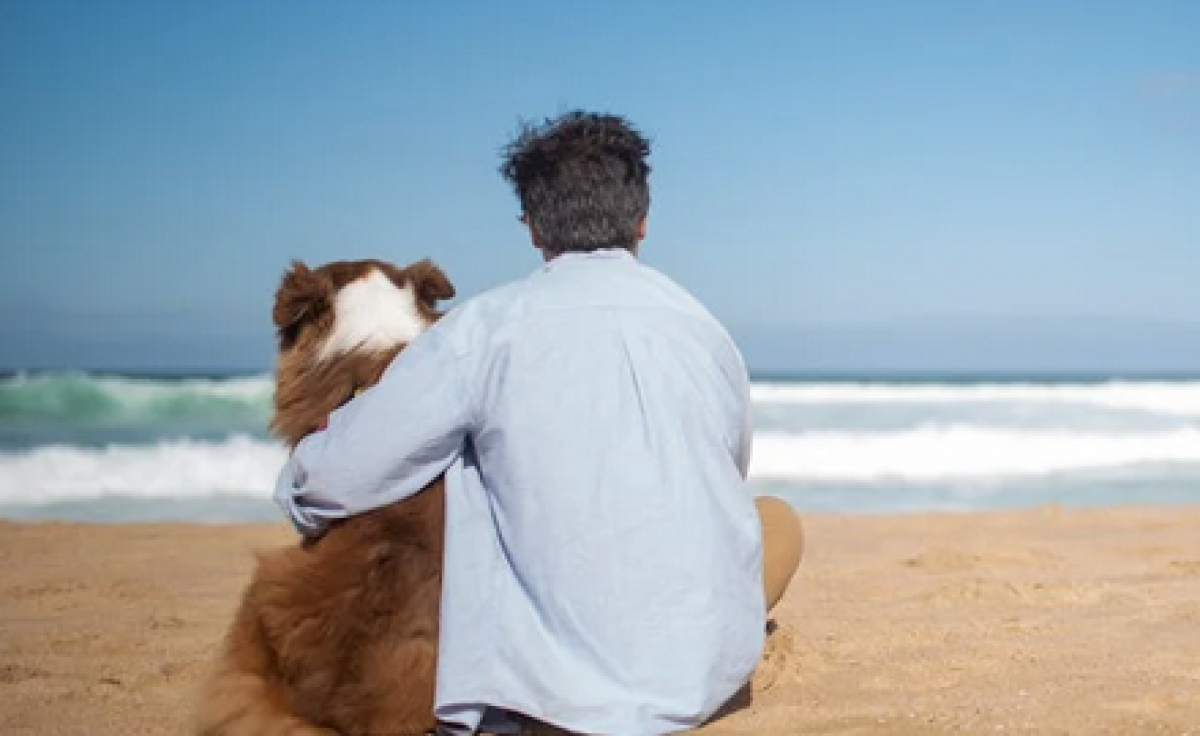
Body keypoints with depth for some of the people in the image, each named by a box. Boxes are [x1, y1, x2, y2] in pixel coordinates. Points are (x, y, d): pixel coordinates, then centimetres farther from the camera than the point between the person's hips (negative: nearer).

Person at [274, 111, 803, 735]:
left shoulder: (485, 328, -7)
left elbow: (320, 485, -3)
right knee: (777, 520, 31)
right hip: (708, 676, 3)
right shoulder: (709, 333, 5)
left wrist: (307, 498, 21)